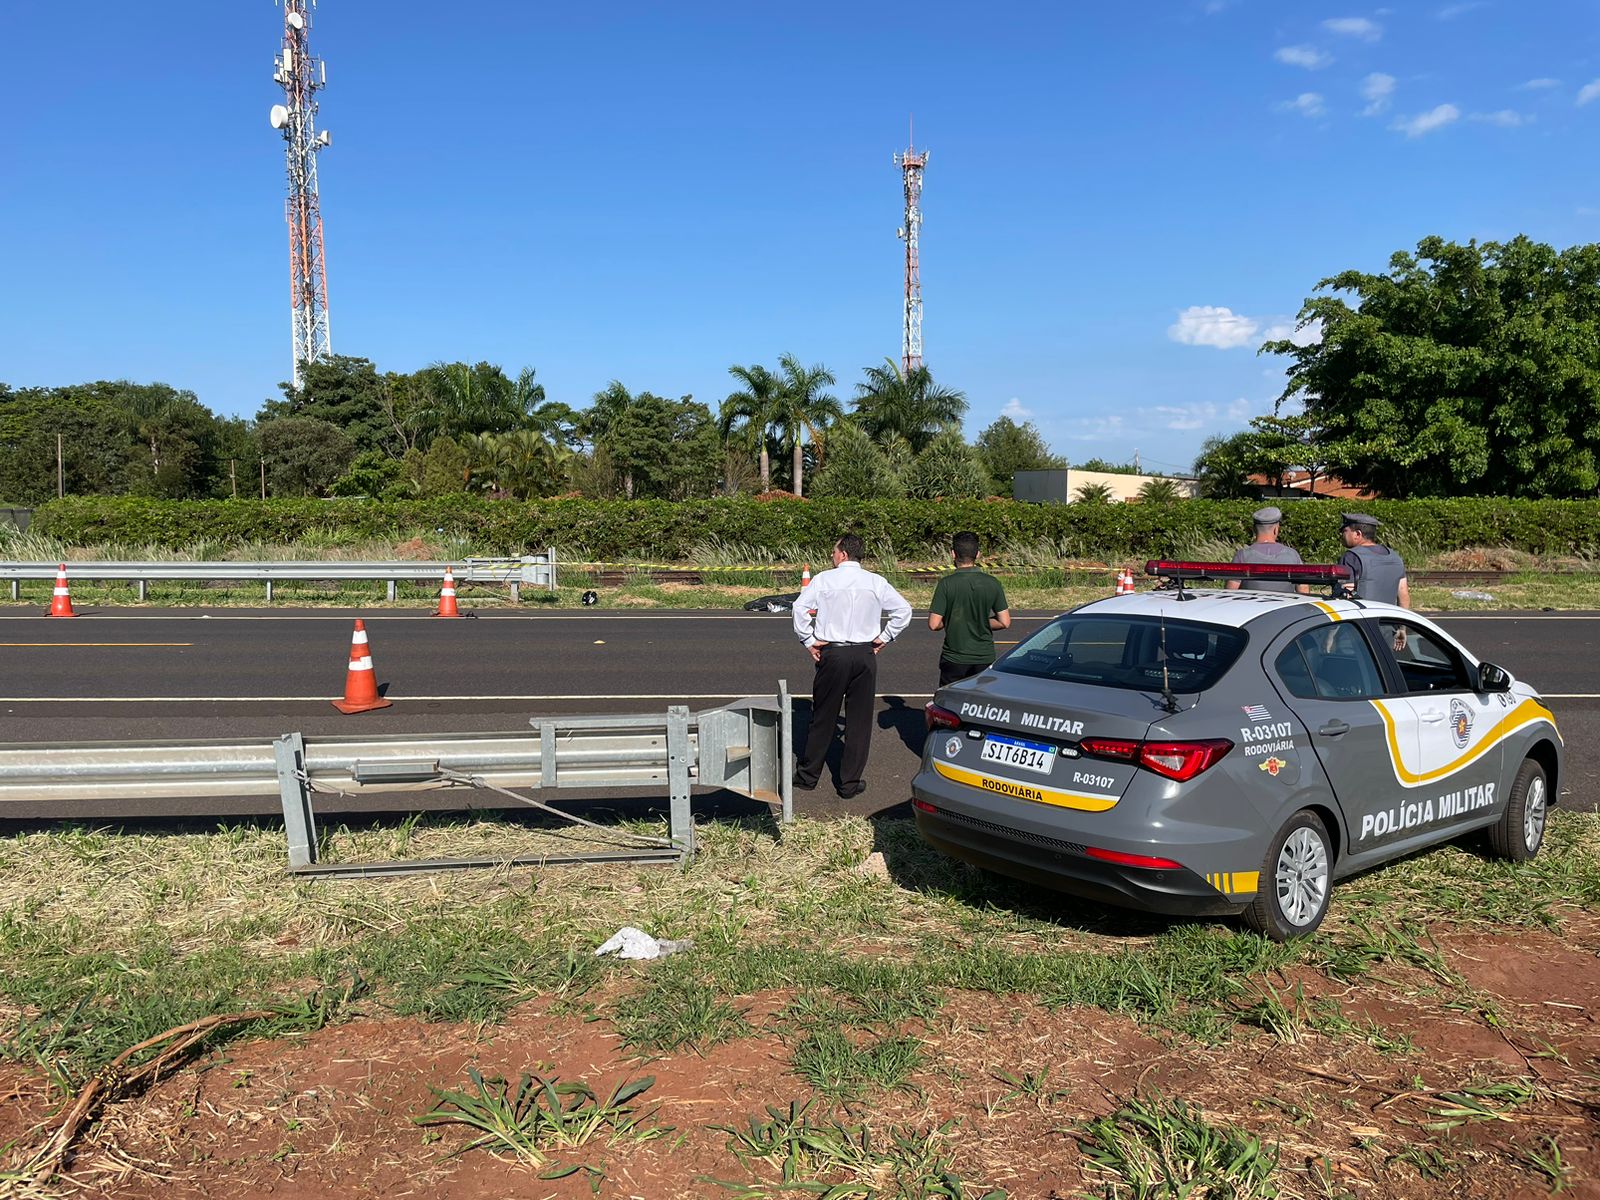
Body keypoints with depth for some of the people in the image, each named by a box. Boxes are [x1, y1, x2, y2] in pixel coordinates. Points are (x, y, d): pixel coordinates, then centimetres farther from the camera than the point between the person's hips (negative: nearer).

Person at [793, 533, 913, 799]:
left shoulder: (823, 579, -3)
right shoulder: (876, 582, 2)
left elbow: (800, 608, -12)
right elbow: (903, 610, 1)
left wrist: (809, 641, -3)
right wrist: (883, 638, 7)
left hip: (831, 654, -1)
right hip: (864, 655, 1)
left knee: (823, 717, 10)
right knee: (859, 720, 7)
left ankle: (808, 774, 22)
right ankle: (850, 783, 12)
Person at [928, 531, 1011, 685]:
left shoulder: (947, 584, -12)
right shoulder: (992, 583, -4)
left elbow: (934, 624, -13)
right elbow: (1005, 622, -3)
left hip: (954, 659, -2)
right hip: (985, 657, 2)